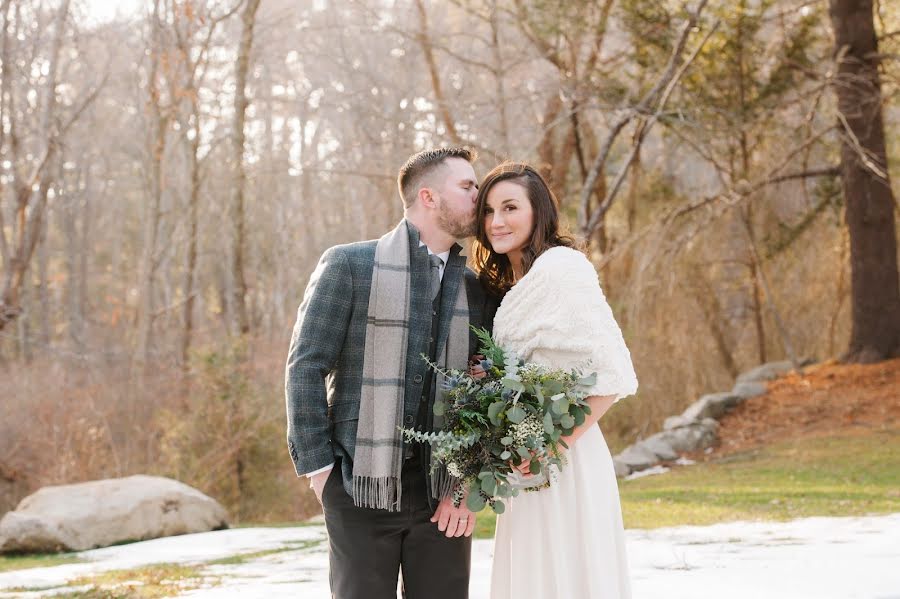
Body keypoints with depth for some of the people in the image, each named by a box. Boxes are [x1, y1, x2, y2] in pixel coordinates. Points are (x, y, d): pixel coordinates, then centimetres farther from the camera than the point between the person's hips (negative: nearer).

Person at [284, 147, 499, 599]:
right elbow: (305, 367, -2)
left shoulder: (477, 290, 10)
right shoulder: (348, 265, 0)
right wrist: (317, 467, -7)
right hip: (360, 488, -3)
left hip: (444, 492, 3)